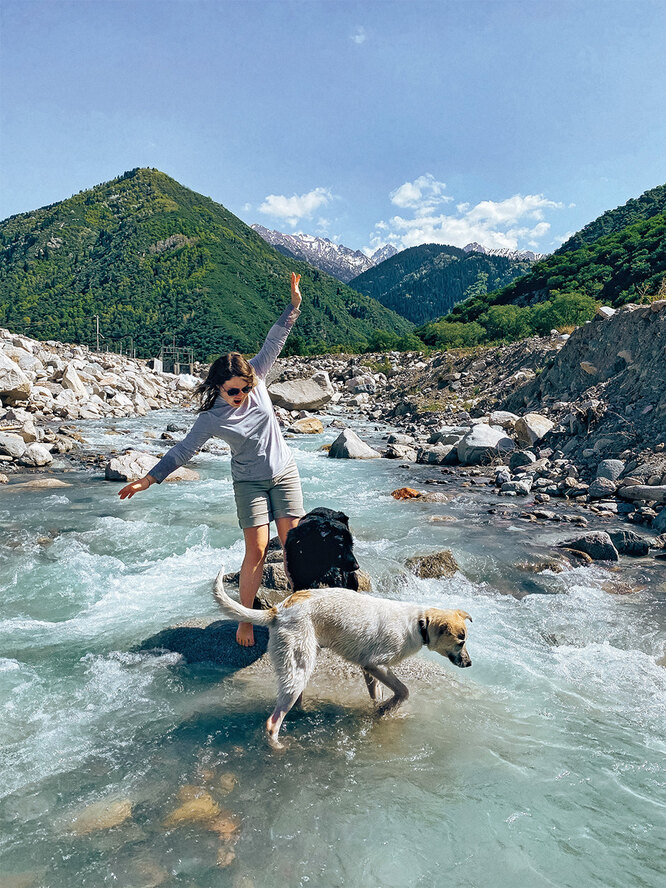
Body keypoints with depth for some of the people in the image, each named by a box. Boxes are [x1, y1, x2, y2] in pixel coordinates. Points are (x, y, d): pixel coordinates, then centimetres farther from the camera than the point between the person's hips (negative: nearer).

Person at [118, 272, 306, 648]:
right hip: (250, 482, -3)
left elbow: (274, 343, -3)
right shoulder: (212, 418, -14)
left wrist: (294, 305, -6)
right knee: (257, 550, -9)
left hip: (285, 473, 3)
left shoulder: (256, 380, -6)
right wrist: (149, 479, -16)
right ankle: (245, 618, 7)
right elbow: (183, 450, -12)